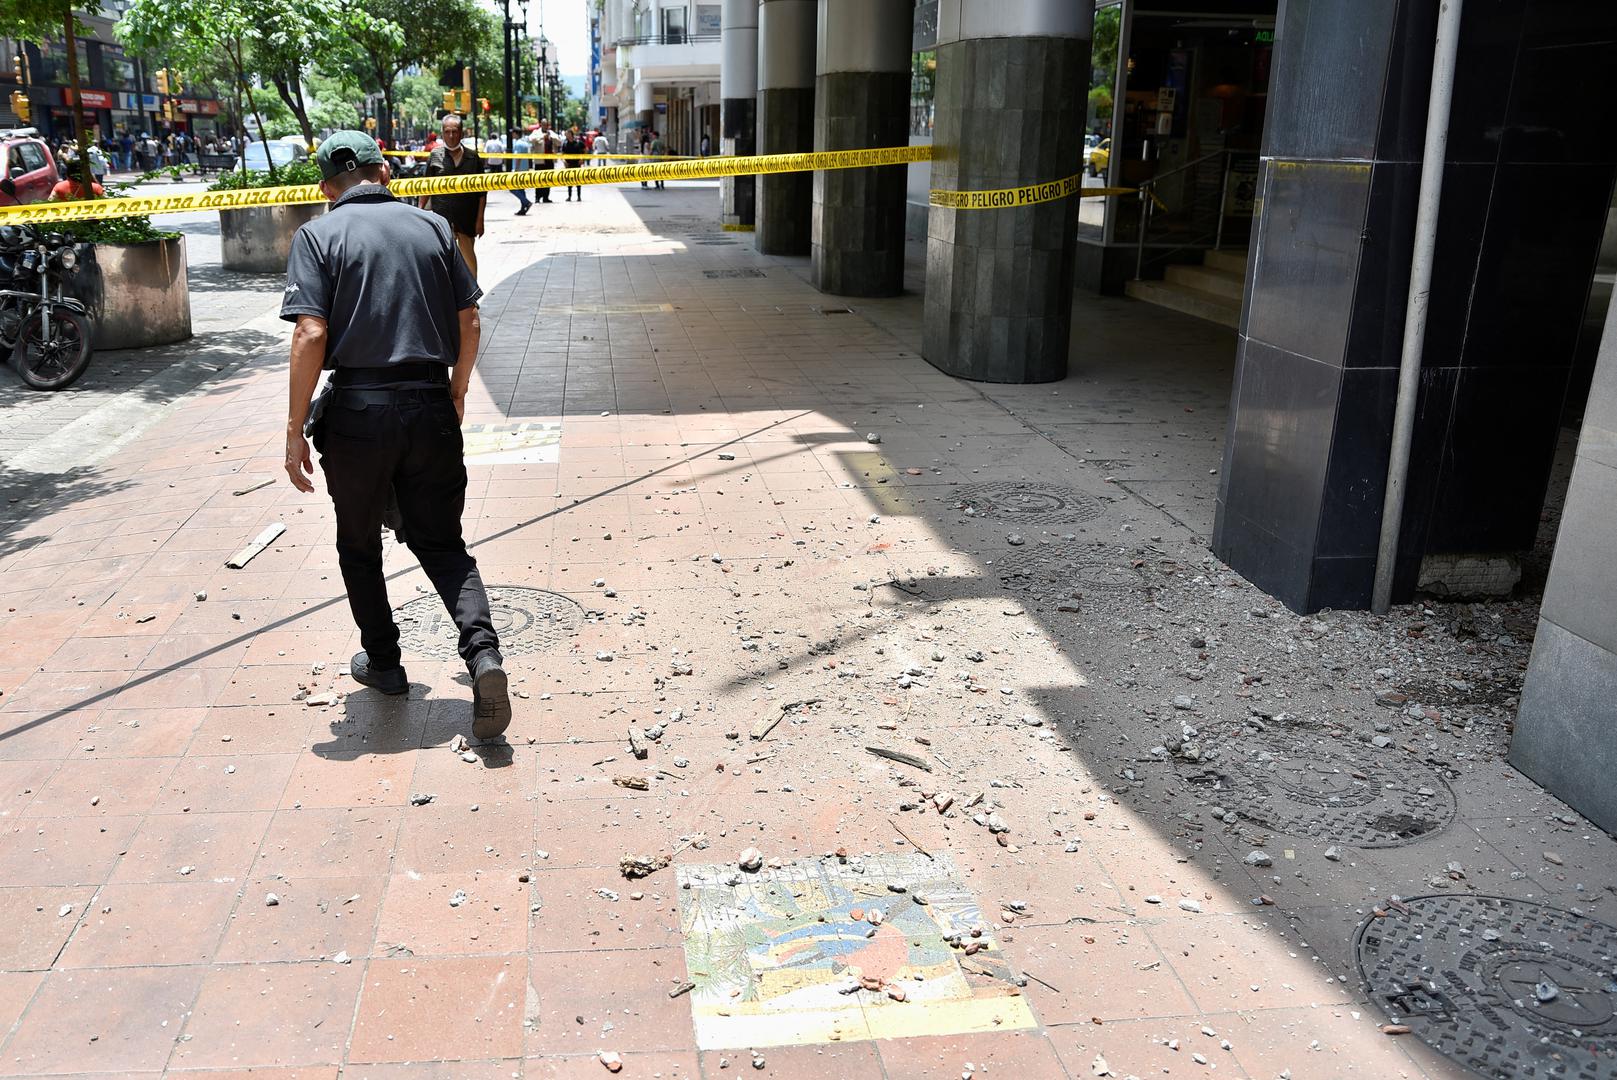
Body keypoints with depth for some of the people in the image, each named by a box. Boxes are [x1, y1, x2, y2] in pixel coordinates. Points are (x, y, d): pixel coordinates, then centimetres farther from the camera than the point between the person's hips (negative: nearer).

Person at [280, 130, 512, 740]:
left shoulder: (318, 236, -2)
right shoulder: (432, 227, 7)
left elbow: (311, 335, -12)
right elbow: (469, 325, 7)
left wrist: (296, 428, -7)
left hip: (358, 411, -2)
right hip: (431, 408, 3)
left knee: (359, 545, 19)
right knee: (440, 541, 13)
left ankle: (382, 662, 31)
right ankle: (483, 652, -9)